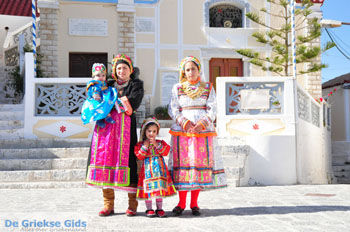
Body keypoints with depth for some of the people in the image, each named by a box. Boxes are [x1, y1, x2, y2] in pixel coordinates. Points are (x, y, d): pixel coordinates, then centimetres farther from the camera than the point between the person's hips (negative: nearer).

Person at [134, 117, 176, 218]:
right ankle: (149, 209, 9)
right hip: (147, 169, -2)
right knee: (148, 188, -2)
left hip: (159, 168, 2)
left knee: (160, 187, 3)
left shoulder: (160, 143, 9)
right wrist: (145, 146, -13)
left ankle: (159, 209, 13)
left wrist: (157, 145, -15)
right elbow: (139, 156, -7)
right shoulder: (140, 144, 4)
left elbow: (165, 152, -7)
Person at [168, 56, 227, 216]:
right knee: (182, 162, -3)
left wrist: (202, 124, -13)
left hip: (203, 130, 0)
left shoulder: (208, 88, 11)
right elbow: (173, 110, 3)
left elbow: (212, 110, 4)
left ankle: (194, 204, 7)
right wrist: (185, 123, -13)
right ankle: (181, 203, 6)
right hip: (181, 131, 0)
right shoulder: (177, 88, 11)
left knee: (200, 162, -2)